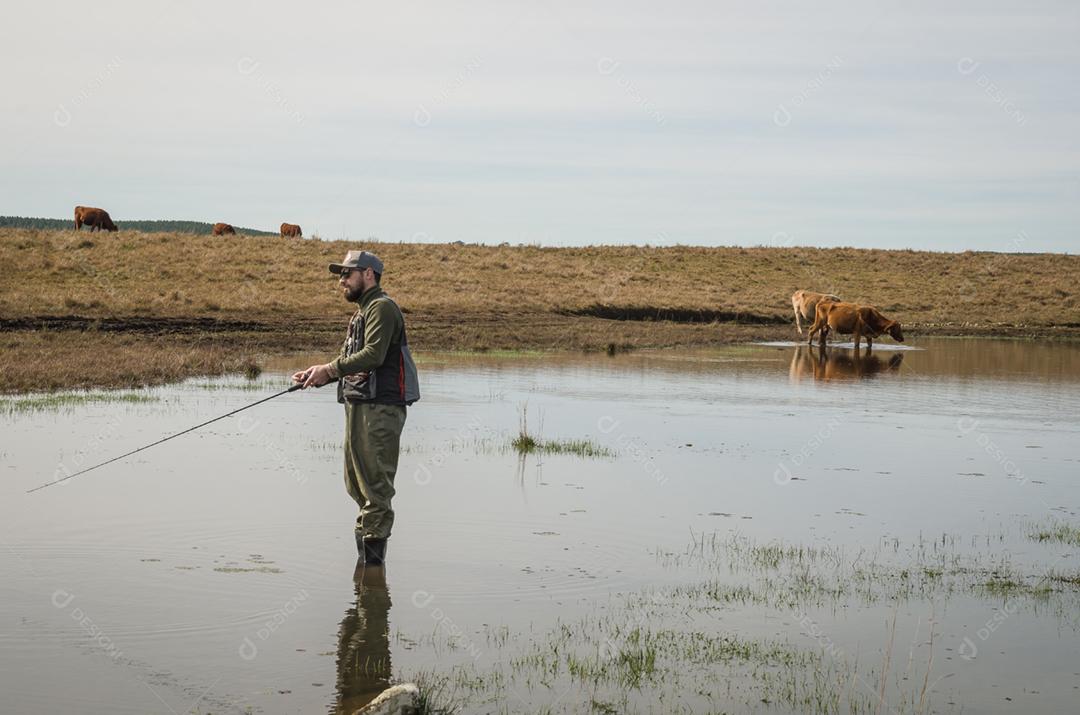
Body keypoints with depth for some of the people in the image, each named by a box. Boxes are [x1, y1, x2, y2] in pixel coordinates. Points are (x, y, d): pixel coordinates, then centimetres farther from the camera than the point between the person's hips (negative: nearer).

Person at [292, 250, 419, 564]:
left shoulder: (382, 307, -8)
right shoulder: (361, 312, 25)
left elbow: (374, 354, -22)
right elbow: (346, 359, 21)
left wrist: (330, 370, -24)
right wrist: (316, 375, 5)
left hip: (380, 407, -11)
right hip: (358, 406, 11)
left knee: (375, 482, -10)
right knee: (356, 481, 13)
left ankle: (374, 548, -10)